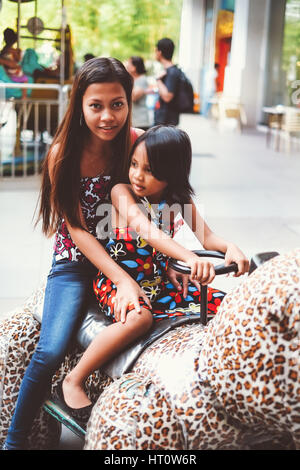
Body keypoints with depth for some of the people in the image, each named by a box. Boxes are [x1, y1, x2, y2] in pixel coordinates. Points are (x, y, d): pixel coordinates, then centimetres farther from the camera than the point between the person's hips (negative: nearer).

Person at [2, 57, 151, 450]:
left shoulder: (138, 143, -10)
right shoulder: (64, 154, -13)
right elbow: (77, 229, -15)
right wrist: (122, 279, -27)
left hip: (127, 256, 2)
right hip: (77, 260, -2)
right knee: (50, 352, -18)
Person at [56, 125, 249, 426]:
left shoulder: (179, 201, 2)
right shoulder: (122, 192, -14)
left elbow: (206, 237, -6)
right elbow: (144, 228, -32)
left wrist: (230, 248, -31)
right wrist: (190, 257, -47)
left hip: (155, 279, 5)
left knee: (222, 304, -7)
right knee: (139, 318, -38)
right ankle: (72, 382, -26)